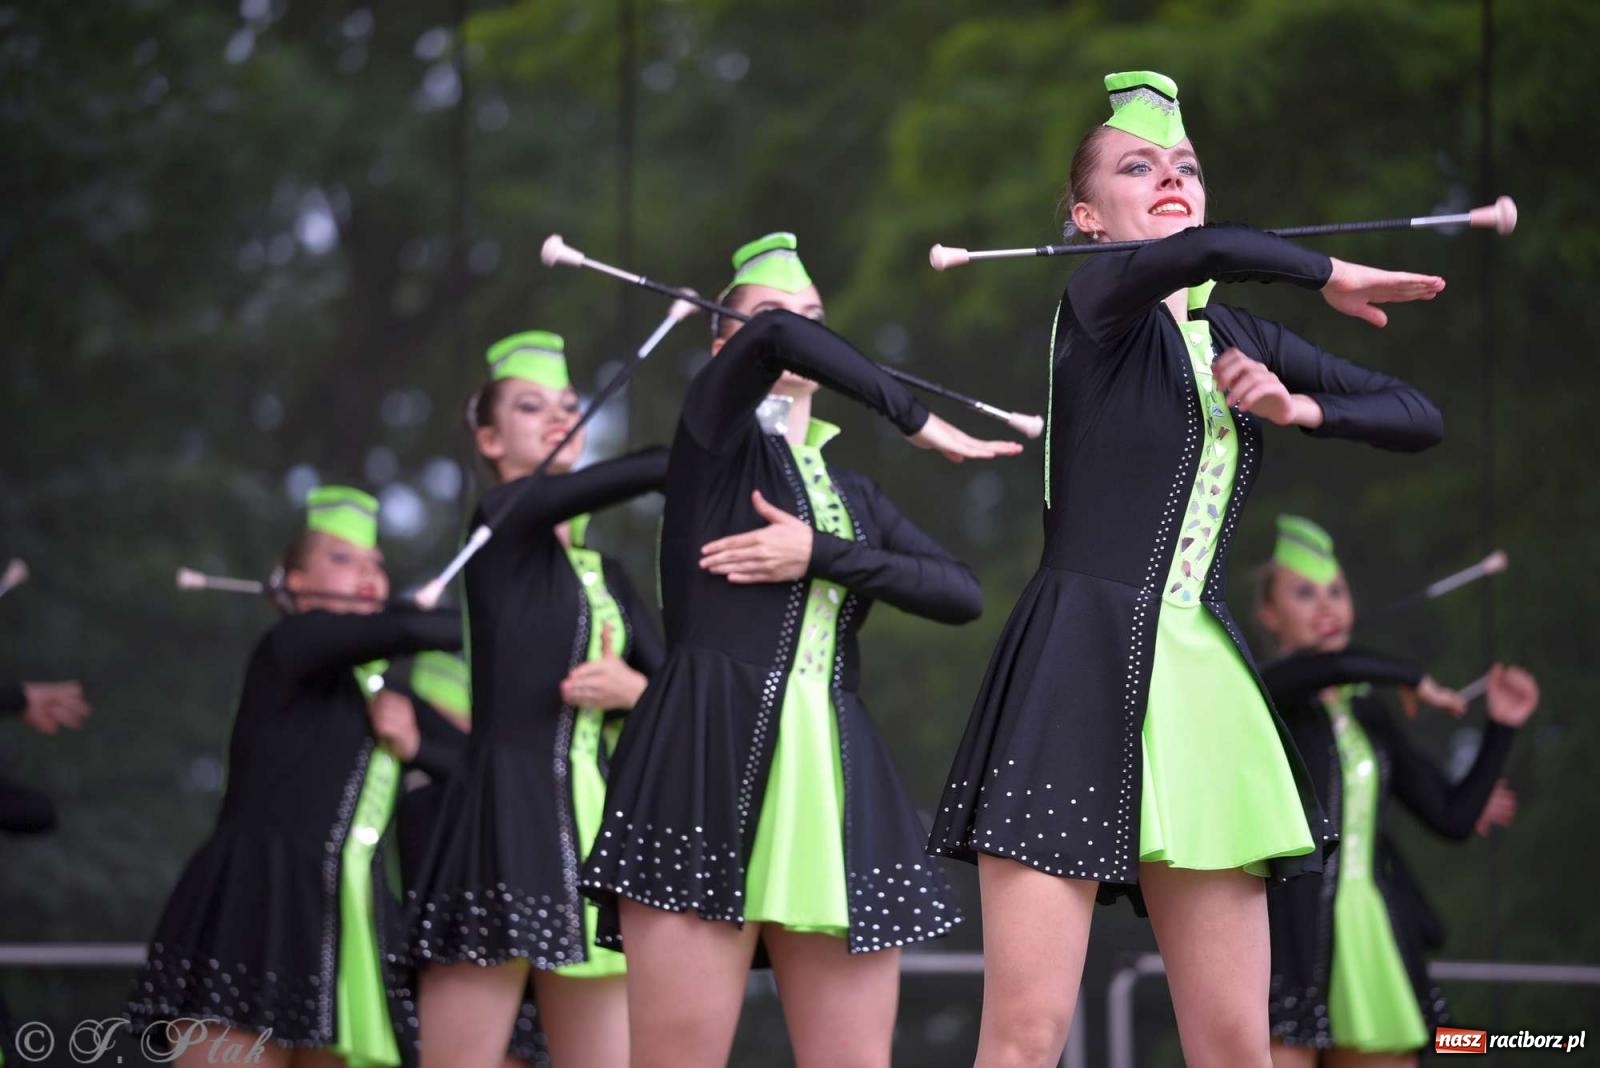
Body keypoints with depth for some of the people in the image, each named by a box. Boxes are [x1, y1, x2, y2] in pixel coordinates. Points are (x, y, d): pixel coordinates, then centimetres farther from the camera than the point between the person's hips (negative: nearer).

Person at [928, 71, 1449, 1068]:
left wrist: (1302, 407, 5)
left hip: (1201, 682, 6)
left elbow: (1420, 417, 22)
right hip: (1080, 677, -6)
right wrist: (1330, 276, -10)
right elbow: (1204, 253, -25)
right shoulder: (1100, 300, -1)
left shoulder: (1236, 336, 17)